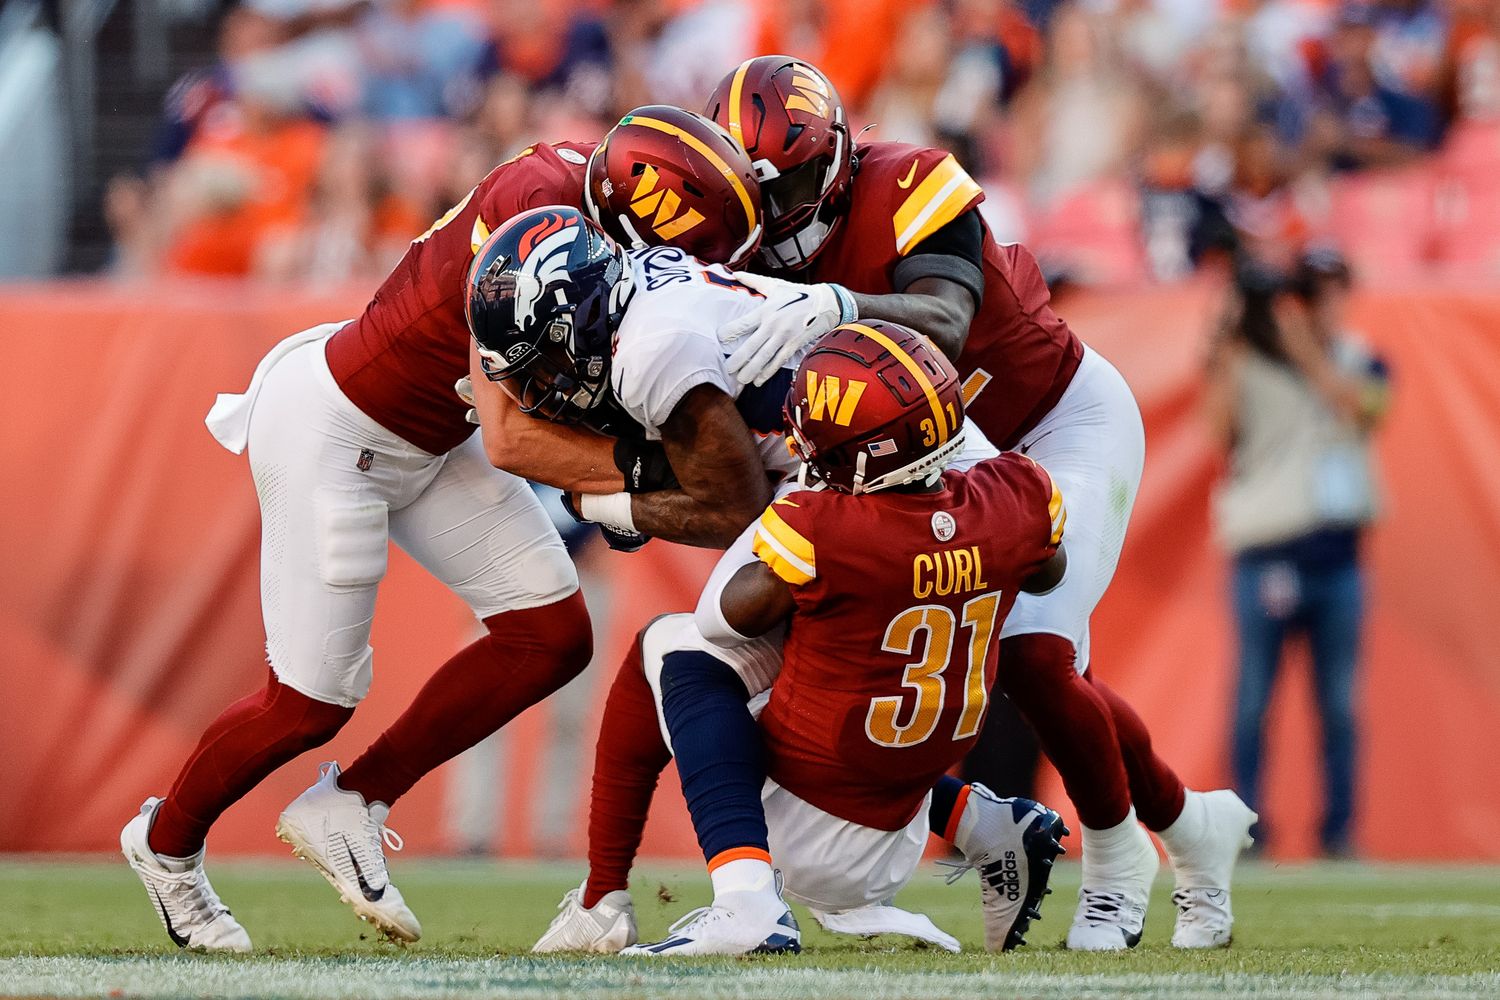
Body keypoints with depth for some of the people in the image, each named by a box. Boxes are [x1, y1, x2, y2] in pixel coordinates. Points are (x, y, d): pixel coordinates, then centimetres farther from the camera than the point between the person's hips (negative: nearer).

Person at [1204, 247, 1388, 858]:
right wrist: (1232, 348, -15)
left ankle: (1339, 831, 8)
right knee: (1252, 699, -4)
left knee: (1340, 705, 3)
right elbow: (1219, 430, -10)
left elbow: (1365, 410, -10)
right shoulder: (1250, 362, 3)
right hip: (1265, 555, -2)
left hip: (1338, 553, 2)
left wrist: (1308, 352, -15)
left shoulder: (1360, 364, 11)